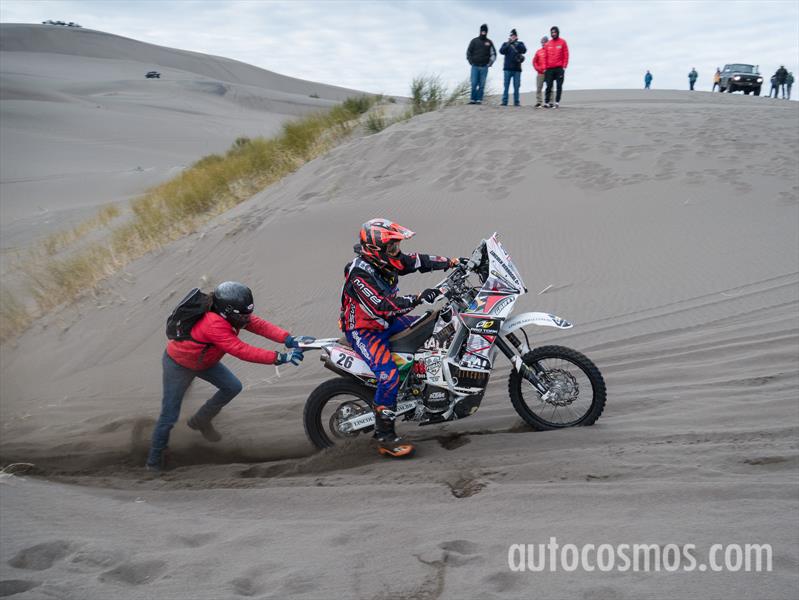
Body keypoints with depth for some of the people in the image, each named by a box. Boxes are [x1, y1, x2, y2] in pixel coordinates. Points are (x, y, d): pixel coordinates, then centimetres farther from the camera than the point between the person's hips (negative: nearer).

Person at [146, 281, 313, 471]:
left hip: (203, 360, 8)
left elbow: (258, 324, -21)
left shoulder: (226, 314, -16)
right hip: (178, 364, -8)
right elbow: (242, 351, -44)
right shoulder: (214, 324, -40)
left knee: (233, 387, 3)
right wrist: (280, 358, -47)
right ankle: (154, 462, 16)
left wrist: (288, 339, -35)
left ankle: (200, 421, 23)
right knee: (169, 416, -2)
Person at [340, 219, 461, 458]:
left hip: (388, 321, 9)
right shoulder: (359, 273, -28)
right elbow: (383, 306, -35)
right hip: (363, 330, -9)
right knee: (389, 374, -28)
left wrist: (452, 262, -5)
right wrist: (418, 299, -40)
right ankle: (384, 438, -20)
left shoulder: (387, 260, -3)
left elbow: (419, 261, 5)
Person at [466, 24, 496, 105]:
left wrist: (490, 63, 1)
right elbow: (468, 52, 9)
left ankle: (479, 100, 0)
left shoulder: (489, 42, 9)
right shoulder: (474, 41, 7)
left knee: (482, 85, -3)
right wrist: (471, 62, 0)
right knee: (474, 84, -6)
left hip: (484, 67, 1)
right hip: (475, 66, 0)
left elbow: (493, 54, 12)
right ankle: (473, 99, -2)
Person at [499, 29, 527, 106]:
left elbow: (524, 50, -7)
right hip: (507, 69, 0)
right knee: (506, 86, -2)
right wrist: (509, 43, -15)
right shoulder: (506, 44, 11)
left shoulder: (520, 44, 12)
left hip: (517, 69, 0)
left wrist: (516, 43, -16)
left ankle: (516, 102, 3)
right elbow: (501, 51, -6)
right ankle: (504, 102, -2)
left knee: (516, 87, -1)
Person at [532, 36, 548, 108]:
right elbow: (534, 62, 14)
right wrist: (538, 69, 0)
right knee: (539, 88, 0)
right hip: (540, 73, 3)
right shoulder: (538, 52, 12)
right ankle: (538, 102, 3)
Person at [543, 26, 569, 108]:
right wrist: (545, 68, 5)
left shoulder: (562, 42, 3)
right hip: (549, 69, 2)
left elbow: (566, 55, 1)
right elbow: (545, 57, 11)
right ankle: (547, 102, 0)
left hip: (559, 68, -2)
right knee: (549, 86, -1)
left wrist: (564, 66, -7)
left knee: (559, 86, -2)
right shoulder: (548, 44, 11)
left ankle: (557, 102, 0)